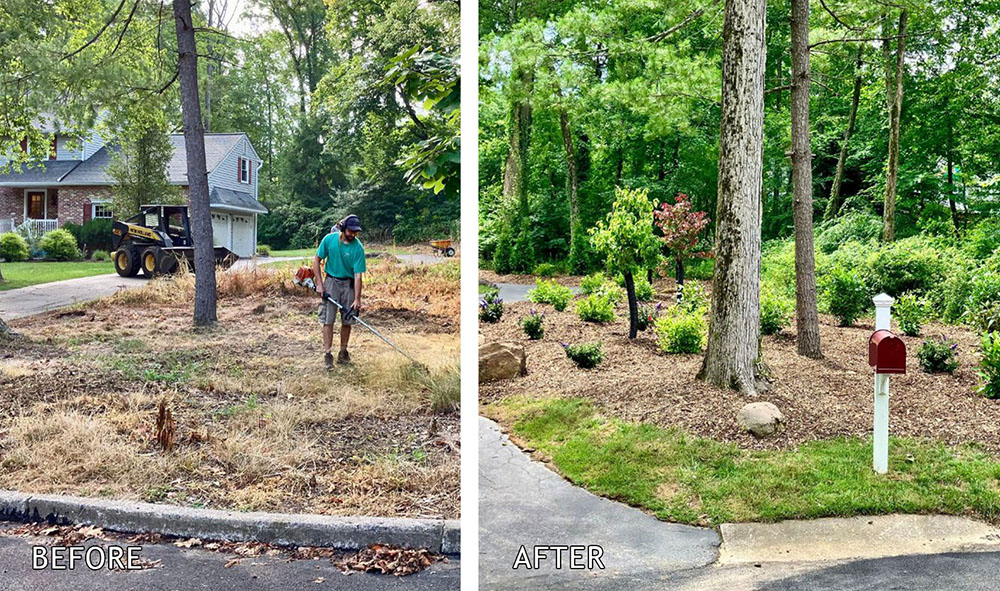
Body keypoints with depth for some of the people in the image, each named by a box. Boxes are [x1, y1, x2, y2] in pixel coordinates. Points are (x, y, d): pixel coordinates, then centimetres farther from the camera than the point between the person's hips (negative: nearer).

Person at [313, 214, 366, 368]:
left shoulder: (358, 248, -15)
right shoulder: (329, 239, -11)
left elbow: (358, 275, -16)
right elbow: (317, 260, 0)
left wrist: (357, 299, -20)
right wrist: (319, 283, -7)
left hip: (349, 284, 0)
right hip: (331, 282, 0)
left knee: (347, 321, 5)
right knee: (328, 320, -3)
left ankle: (343, 353, 20)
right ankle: (327, 354, 2)